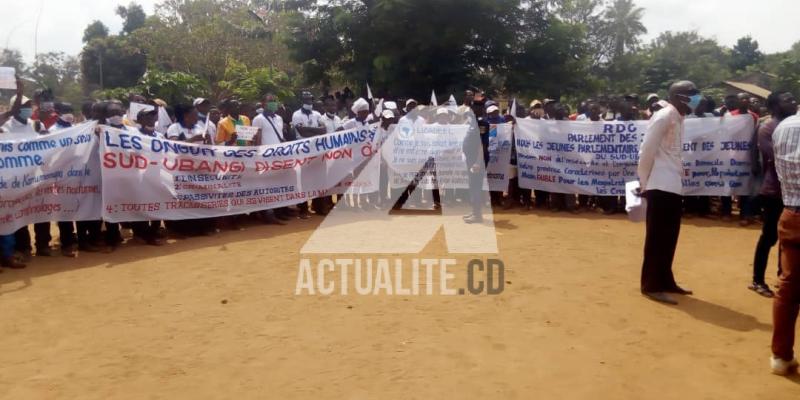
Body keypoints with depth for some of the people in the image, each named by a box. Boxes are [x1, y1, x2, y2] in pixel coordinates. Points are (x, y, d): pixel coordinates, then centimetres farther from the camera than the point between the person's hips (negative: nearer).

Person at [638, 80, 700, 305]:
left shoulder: (678, 118, 17)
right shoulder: (664, 117, -11)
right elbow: (647, 151, -13)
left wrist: (680, 173, 10)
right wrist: (644, 183, -10)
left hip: (673, 186, 9)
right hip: (661, 187, -9)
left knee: (669, 237, 14)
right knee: (657, 238, -3)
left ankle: (665, 281, 24)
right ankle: (651, 285, 4)